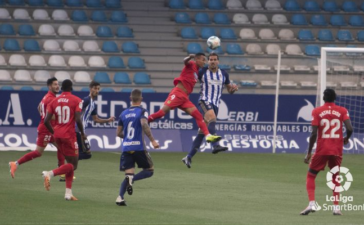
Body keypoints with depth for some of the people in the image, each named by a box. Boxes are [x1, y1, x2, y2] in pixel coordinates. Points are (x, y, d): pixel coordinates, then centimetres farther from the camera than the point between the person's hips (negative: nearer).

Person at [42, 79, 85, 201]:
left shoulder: (54, 101, 7)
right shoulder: (76, 100, -5)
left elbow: (46, 121, 2)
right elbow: (78, 120, -15)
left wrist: (54, 133, 16)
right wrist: (82, 133, 0)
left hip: (58, 135, 6)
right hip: (69, 135, -6)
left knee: (70, 163, 17)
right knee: (73, 165, 1)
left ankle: (68, 193, 10)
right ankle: (50, 173, -24)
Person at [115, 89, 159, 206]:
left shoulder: (124, 113, 13)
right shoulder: (142, 112, -3)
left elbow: (118, 133, 17)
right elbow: (144, 125, -22)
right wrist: (152, 140, -22)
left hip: (126, 147, 5)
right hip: (139, 147, -5)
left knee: (129, 174, 6)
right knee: (149, 170, 10)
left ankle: (120, 197, -16)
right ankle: (132, 179, -19)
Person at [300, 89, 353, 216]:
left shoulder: (317, 111, -1)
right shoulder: (342, 111, 2)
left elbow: (314, 134, -8)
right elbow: (349, 129, -10)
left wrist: (309, 153, -3)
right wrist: (346, 139, 13)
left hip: (322, 149, -2)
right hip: (337, 150, 2)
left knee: (311, 176, 11)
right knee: (335, 177, 20)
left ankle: (312, 204, -9)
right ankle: (336, 207, 9)